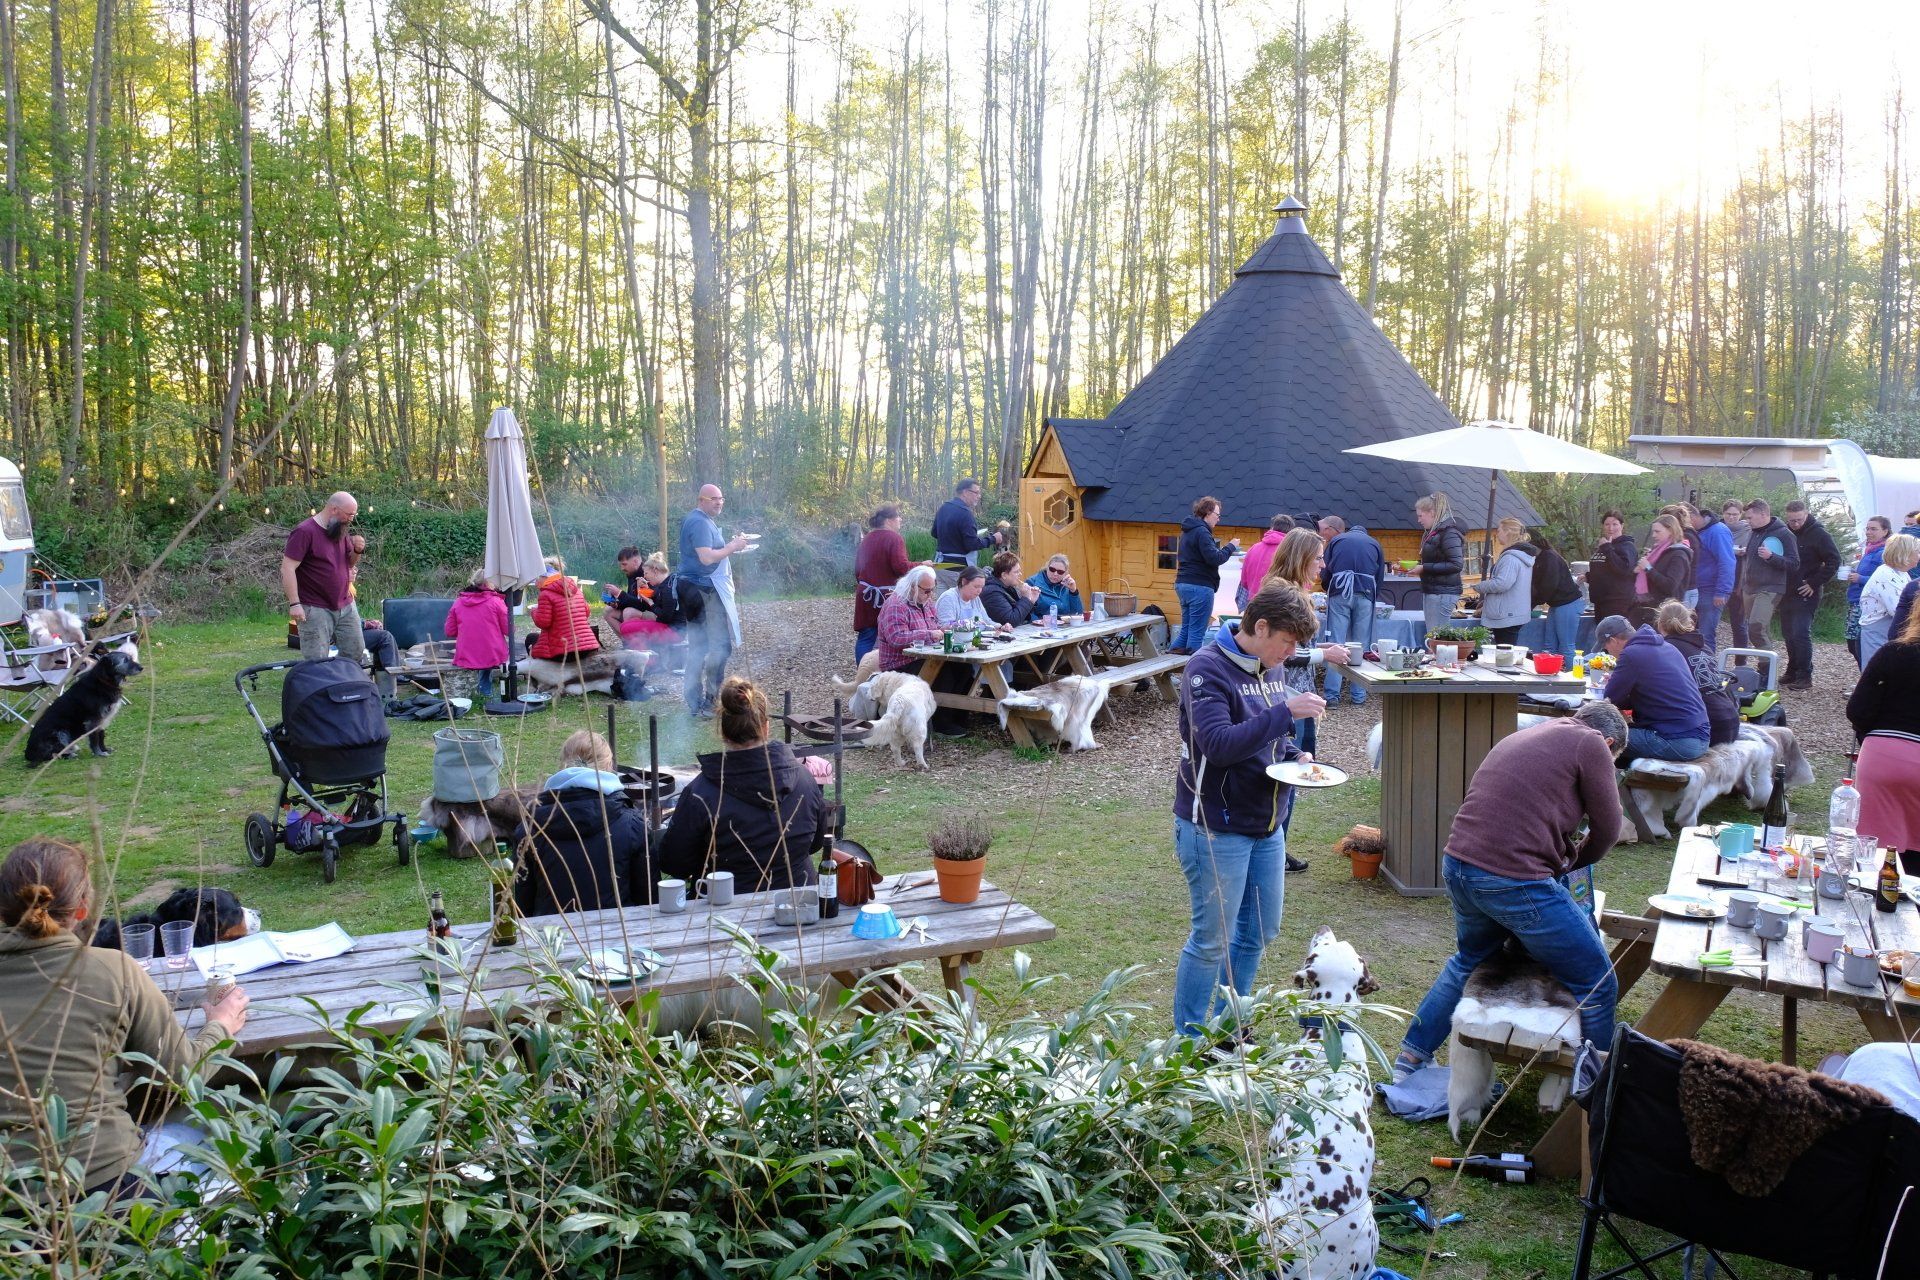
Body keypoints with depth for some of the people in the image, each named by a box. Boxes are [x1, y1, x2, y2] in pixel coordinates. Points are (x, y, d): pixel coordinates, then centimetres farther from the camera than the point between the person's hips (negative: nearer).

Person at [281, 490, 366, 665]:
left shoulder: (341, 530, 11)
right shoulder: (305, 531, -13)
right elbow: (287, 568, -16)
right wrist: (294, 604, -21)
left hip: (346, 607, 7)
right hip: (316, 610, -7)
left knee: (357, 654, 11)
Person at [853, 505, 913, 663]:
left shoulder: (866, 538, 12)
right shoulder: (894, 538, -10)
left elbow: (857, 568, 18)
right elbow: (900, 566, -19)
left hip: (866, 594, 6)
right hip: (887, 594, -6)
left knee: (865, 637, 5)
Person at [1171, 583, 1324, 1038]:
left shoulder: (1269, 669, 8)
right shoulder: (1208, 669, -17)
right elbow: (1219, 745, -29)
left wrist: (1294, 755, 0)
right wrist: (1286, 710, -28)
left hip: (1266, 826, 9)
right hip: (1216, 827, -9)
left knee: (1259, 931, 18)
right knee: (1213, 940, 1)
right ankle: (1189, 1042, 18)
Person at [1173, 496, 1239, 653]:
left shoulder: (1188, 531, 17)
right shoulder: (1202, 532, -14)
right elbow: (1215, 558, -20)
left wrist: (1220, 549, 13)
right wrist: (1231, 546, -7)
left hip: (1183, 584, 10)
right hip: (1199, 587, -10)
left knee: (1186, 629, 14)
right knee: (1197, 632, -5)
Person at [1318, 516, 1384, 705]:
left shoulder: (1336, 541, 15)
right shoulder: (1374, 544, 20)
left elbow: (1325, 574, 14)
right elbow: (1380, 577, 17)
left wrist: (1329, 591, 32)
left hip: (1339, 595, -1)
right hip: (1365, 594, 1)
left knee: (1336, 645, 0)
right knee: (1362, 646, 5)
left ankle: (1332, 695, -4)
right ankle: (1359, 696, 6)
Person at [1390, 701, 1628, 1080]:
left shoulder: (1520, 737, 23)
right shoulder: (1591, 743, 0)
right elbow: (1607, 830, 4)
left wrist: (1557, 859, 23)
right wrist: (1568, 863, 20)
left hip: (1458, 865, 8)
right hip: (1514, 882, -8)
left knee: (1470, 959, 33)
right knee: (1596, 985, 8)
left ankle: (1411, 1057, 40)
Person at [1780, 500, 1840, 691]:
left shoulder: (1818, 534, -9)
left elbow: (1834, 561, -11)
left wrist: (1815, 583, -15)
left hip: (1806, 594, -7)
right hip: (1787, 593, 7)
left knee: (1800, 633, -11)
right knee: (1788, 633, 12)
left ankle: (1805, 677, -6)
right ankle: (1792, 673, 21)